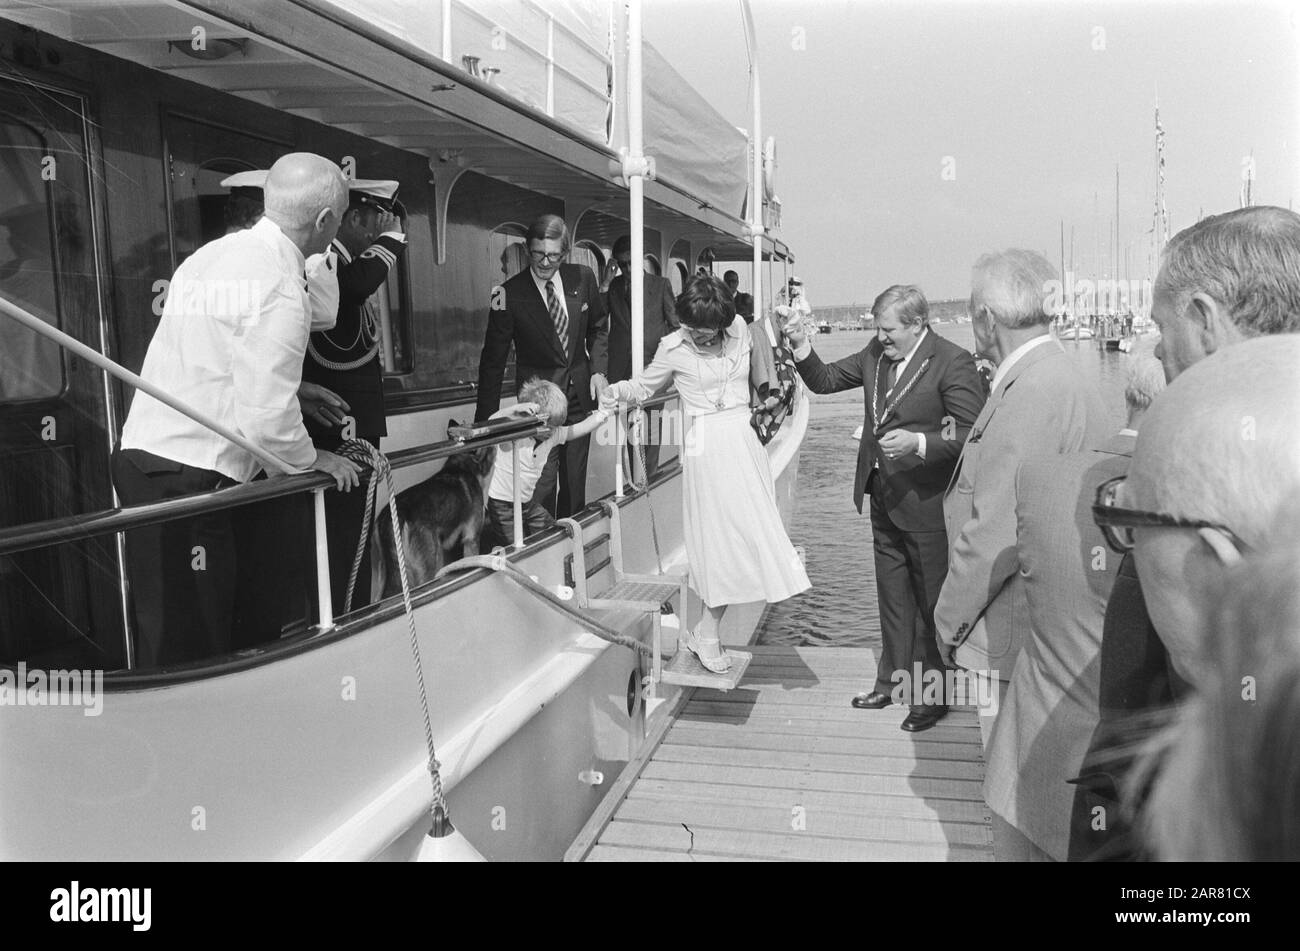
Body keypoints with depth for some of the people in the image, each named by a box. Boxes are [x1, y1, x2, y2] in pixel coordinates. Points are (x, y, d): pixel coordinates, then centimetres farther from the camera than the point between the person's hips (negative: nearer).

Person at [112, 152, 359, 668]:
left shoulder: (217, 252, 12)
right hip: (186, 476, -9)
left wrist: (298, 392, 24)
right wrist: (313, 459, 0)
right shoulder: (280, 289, -14)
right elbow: (266, 417, -17)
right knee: (190, 646, -1)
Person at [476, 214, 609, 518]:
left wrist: (599, 370, -2)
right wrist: (486, 421, -13)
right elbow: (493, 360, -9)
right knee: (543, 482, -6)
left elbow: (599, 328, 14)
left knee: (575, 480, 14)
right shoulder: (510, 293, -13)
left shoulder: (583, 278, -2)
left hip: (580, 393, 4)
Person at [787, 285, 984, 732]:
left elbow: (971, 435, -17)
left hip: (927, 503, -7)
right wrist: (802, 347, -5)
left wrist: (919, 442, -29)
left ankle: (933, 694, 21)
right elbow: (824, 381, 12)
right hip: (884, 498, 7)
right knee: (892, 597, 18)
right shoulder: (875, 354, 5)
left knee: (931, 601, 7)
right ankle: (892, 680, 33)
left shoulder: (952, 362, -15)